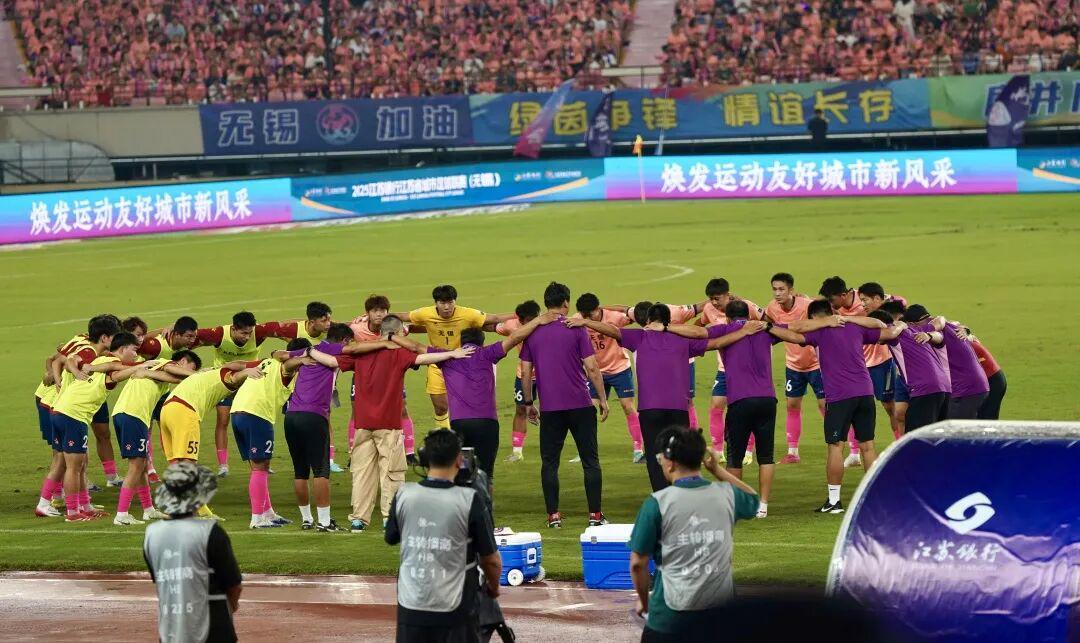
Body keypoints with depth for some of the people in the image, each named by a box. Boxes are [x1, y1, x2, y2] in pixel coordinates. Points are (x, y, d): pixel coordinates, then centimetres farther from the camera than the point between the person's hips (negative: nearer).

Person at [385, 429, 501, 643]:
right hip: (453, 610, -3)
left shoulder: (403, 495, -2)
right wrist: (493, 586, 16)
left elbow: (390, 538, 17)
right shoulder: (469, 501, -11)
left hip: (410, 608, 3)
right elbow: (492, 560, -4)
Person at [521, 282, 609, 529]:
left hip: (549, 407, 2)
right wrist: (602, 399, 2)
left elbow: (525, 372, 5)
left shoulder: (532, 332, 4)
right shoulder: (576, 329, -4)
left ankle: (553, 515, 4)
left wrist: (528, 403, 16)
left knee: (549, 462, 8)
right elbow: (592, 367, -6)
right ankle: (595, 515, 3)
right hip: (580, 405, -2)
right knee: (590, 460, 6)